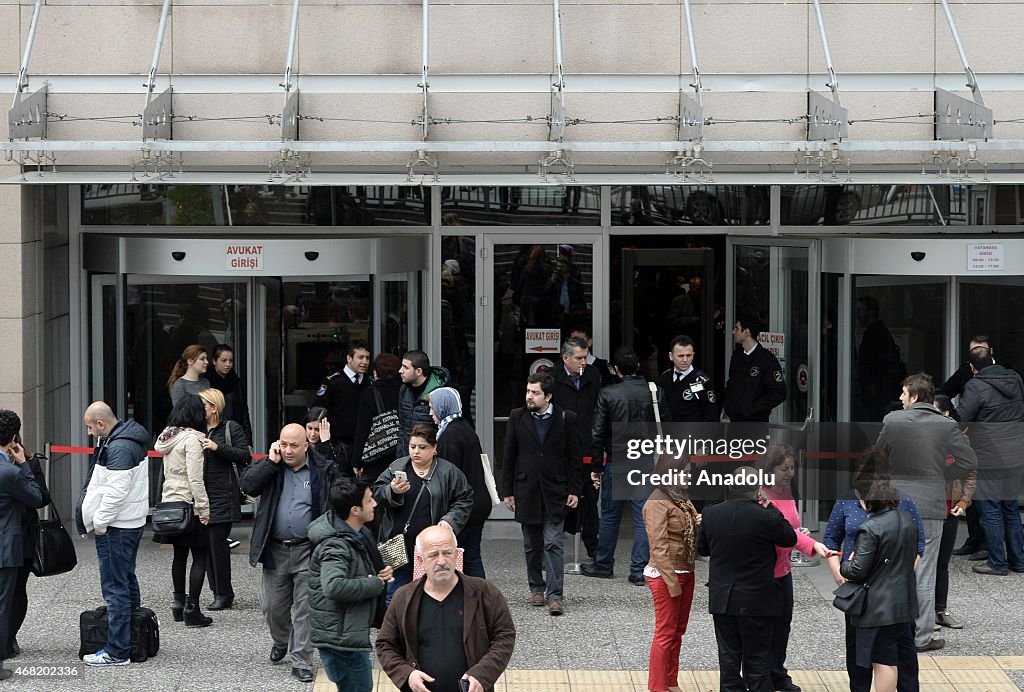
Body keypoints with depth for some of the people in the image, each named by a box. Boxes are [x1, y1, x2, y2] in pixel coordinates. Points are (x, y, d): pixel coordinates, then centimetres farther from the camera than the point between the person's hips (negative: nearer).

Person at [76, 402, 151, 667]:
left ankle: (117, 652, -4)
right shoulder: (131, 440, 13)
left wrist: (99, 523, -15)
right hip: (131, 523, 11)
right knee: (127, 580, 19)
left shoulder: (119, 448, -21)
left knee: (115, 587, -7)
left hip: (116, 527, -11)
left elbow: (116, 492, -25)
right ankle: (133, 640, 28)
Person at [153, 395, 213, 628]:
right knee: (200, 556, -2)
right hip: (189, 504, -8)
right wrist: (204, 509, -14)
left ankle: (178, 602, 26)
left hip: (169, 502, 8)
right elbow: (195, 479, -19)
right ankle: (192, 609, -5)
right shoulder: (192, 438, -16)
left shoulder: (168, 436, 9)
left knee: (180, 554, 18)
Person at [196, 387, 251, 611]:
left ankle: (223, 594, -1)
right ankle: (219, 591, 13)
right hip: (202, 495, 6)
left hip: (223, 495, -6)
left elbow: (245, 456, -11)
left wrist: (218, 447, -18)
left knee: (218, 541, -9)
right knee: (207, 543, 4)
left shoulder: (231, 428, -2)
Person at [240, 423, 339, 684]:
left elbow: (335, 507, -2)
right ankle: (281, 641, 41)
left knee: (304, 608, -2)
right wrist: (271, 461, -15)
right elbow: (247, 485, -11)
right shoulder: (269, 467, 4)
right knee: (272, 605, 12)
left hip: (308, 551, -3)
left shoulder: (323, 470, -2)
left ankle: (301, 662, 5)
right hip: (275, 549, 3)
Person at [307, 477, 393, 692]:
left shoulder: (360, 533, 8)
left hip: (352, 632, 10)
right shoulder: (335, 546, -23)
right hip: (340, 637, -10)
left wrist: (382, 572, 3)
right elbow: (334, 587, -40)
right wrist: (377, 583, -25)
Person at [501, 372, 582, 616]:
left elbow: (574, 457, 2)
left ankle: (555, 595, -9)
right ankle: (536, 588, 26)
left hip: (554, 492, -3)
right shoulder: (517, 417, 3)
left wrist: (574, 490, -2)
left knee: (553, 544, -9)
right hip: (526, 491, 3)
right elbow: (509, 456, 6)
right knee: (531, 546, 11)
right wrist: (507, 491, 4)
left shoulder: (566, 419, -2)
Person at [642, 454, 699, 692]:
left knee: (678, 631, 14)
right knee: (666, 633, -2)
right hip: (665, 575, -8)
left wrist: (700, 524, -5)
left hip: (685, 573, 8)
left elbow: (690, 533, 19)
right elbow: (659, 546, -19)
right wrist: (672, 581, -21)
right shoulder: (657, 503, -15)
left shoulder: (682, 498, 9)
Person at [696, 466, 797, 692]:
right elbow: (790, 538, -2)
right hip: (756, 601, -3)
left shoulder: (710, 514, -7)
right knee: (757, 661, 6)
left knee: (728, 658, 12)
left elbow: (701, 548, 7)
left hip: (721, 599, 4)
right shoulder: (766, 517, -19)